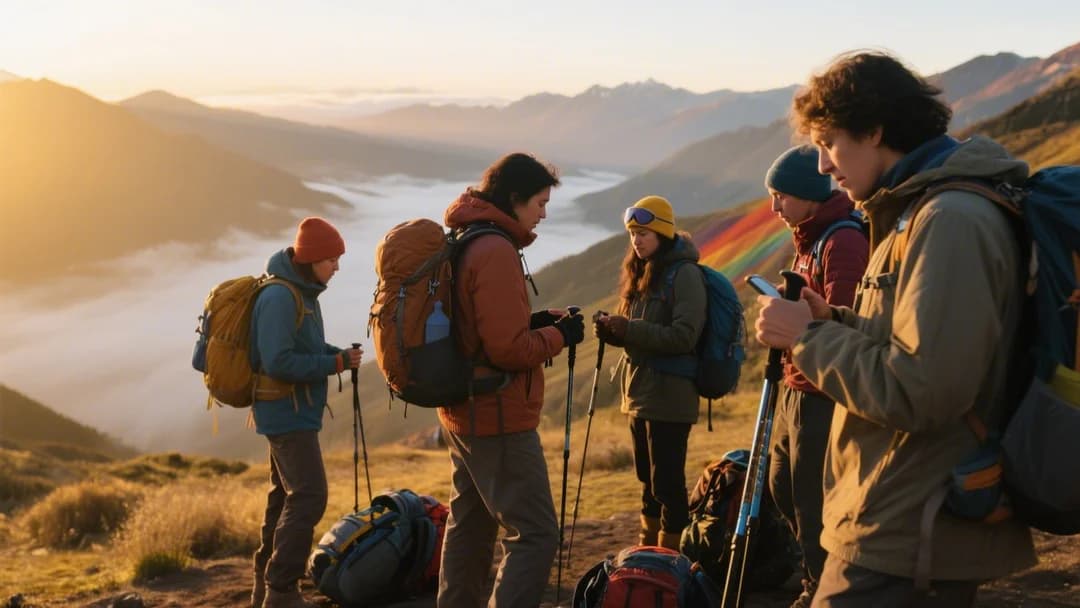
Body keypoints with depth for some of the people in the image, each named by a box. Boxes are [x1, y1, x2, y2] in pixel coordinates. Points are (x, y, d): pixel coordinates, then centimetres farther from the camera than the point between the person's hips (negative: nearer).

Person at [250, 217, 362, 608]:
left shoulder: (302, 293, 10)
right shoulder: (279, 298, -20)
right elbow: (278, 362, -25)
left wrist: (336, 354, -1)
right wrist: (336, 363, -20)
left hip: (293, 411, 10)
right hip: (287, 413, -10)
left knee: (286, 495, 15)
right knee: (309, 496, -13)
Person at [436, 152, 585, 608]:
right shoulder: (496, 251, -19)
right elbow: (508, 349, -23)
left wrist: (534, 322, 7)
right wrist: (559, 335, -7)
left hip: (463, 412, 10)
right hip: (499, 419, -10)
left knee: (470, 528, 18)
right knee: (536, 535, -7)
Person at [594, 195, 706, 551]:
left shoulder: (684, 274, -11)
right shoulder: (641, 273, 14)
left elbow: (684, 337, -19)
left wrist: (628, 328, -22)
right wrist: (613, 331, -2)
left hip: (669, 398, -8)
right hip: (639, 394, 8)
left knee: (667, 483, -3)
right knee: (648, 482, 18)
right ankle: (648, 552, 29)